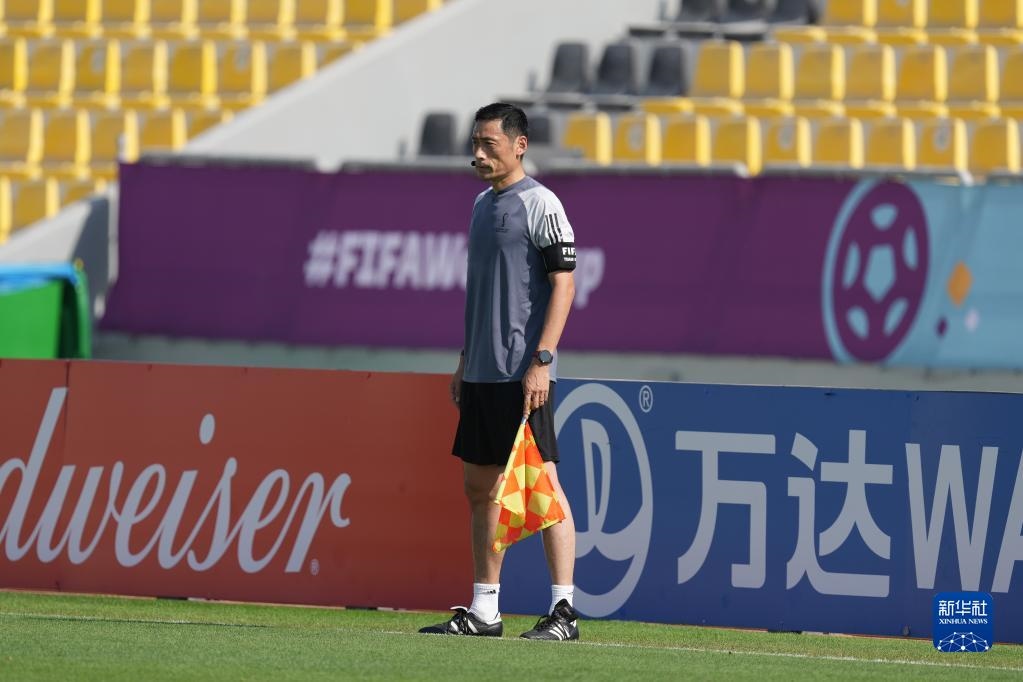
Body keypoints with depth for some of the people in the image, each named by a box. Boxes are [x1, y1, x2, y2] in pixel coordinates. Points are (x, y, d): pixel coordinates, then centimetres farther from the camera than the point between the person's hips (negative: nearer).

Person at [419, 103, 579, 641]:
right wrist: (466, 359, 20)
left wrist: (541, 361, -20)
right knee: (480, 485, 10)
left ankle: (563, 610, -9)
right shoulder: (483, 204, 16)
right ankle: (483, 610, 16)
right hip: (482, 373, 9)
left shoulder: (539, 204, -9)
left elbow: (563, 284, -14)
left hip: (522, 374, -9)